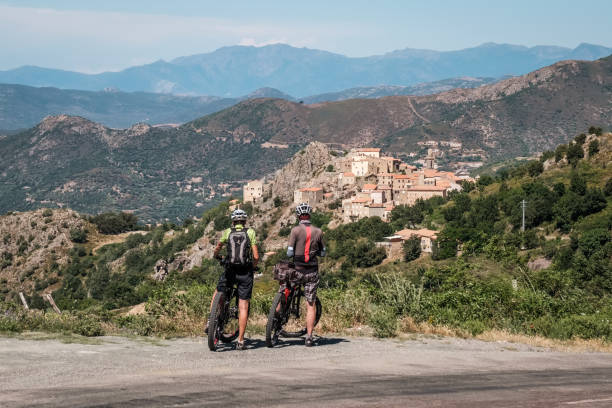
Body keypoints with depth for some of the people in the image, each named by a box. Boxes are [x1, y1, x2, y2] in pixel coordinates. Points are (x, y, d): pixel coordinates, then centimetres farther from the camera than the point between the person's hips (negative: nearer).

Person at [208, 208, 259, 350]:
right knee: (243, 306, 2)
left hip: (230, 271, 1)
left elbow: (216, 250, 9)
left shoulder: (227, 232, 5)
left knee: (217, 293, 29)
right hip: (246, 272, -1)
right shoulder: (250, 232, 2)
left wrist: (217, 256, 32)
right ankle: (240, 341, 1)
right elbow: (256, 256, -3)